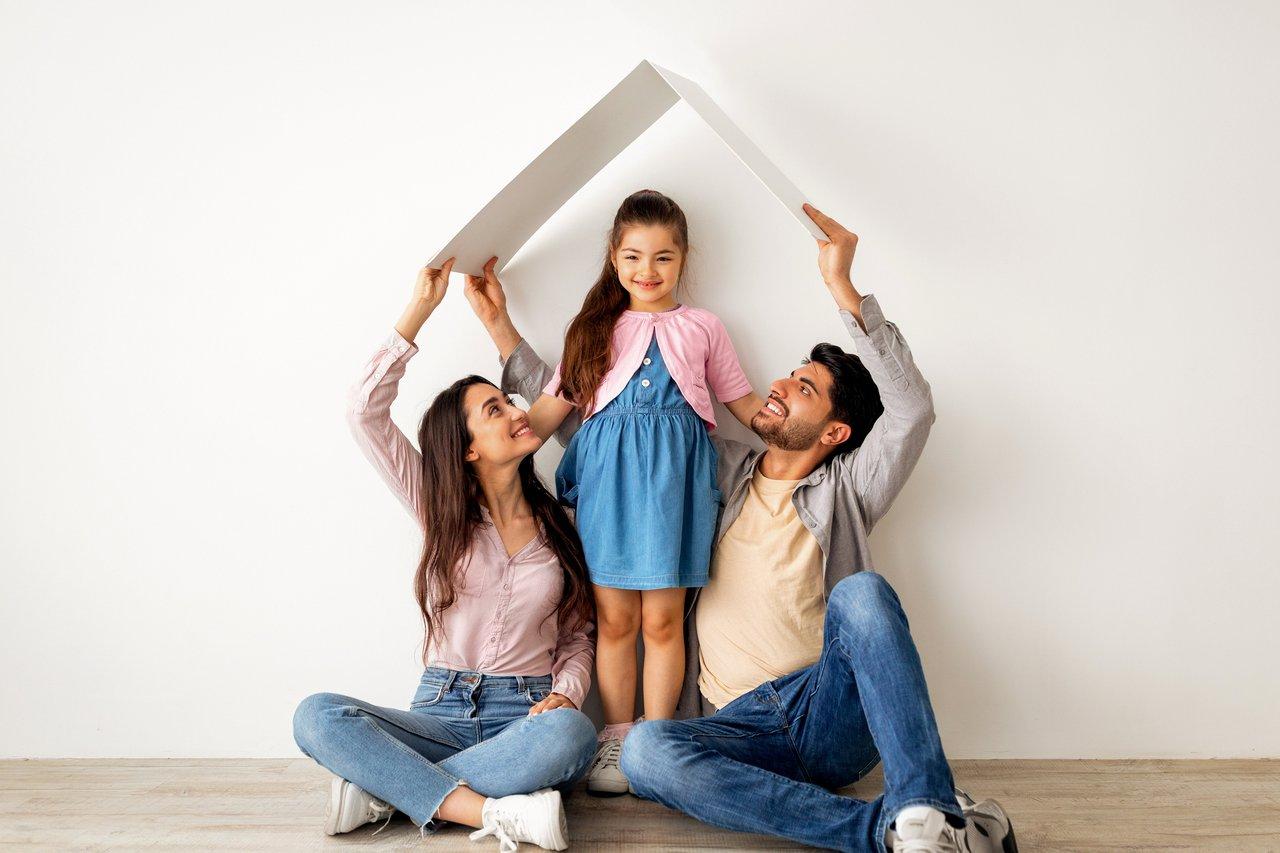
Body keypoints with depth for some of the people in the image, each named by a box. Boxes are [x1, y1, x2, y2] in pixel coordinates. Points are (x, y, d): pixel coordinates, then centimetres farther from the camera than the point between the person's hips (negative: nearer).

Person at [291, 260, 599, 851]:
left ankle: (387, 789, -23)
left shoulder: (558, 526, 9)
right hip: (441, 711, 0)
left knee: (571, 733, -37)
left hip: (525, 715, 1)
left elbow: (577, 636, 12)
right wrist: (421, 307, -4)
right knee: (317, 716, -27)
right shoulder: (441, 513, 6)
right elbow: (365, 410, -5)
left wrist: (565, 693, -11)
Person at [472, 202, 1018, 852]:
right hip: (741, 729, 2)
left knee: (860, 591, -31)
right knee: (644, 750, -32)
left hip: (833, 715, -2)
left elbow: (912, 409, -8)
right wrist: (502, 328, 18)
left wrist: (841, 286, -12)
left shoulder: (844, 491, 11)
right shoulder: (718, 474, 18)